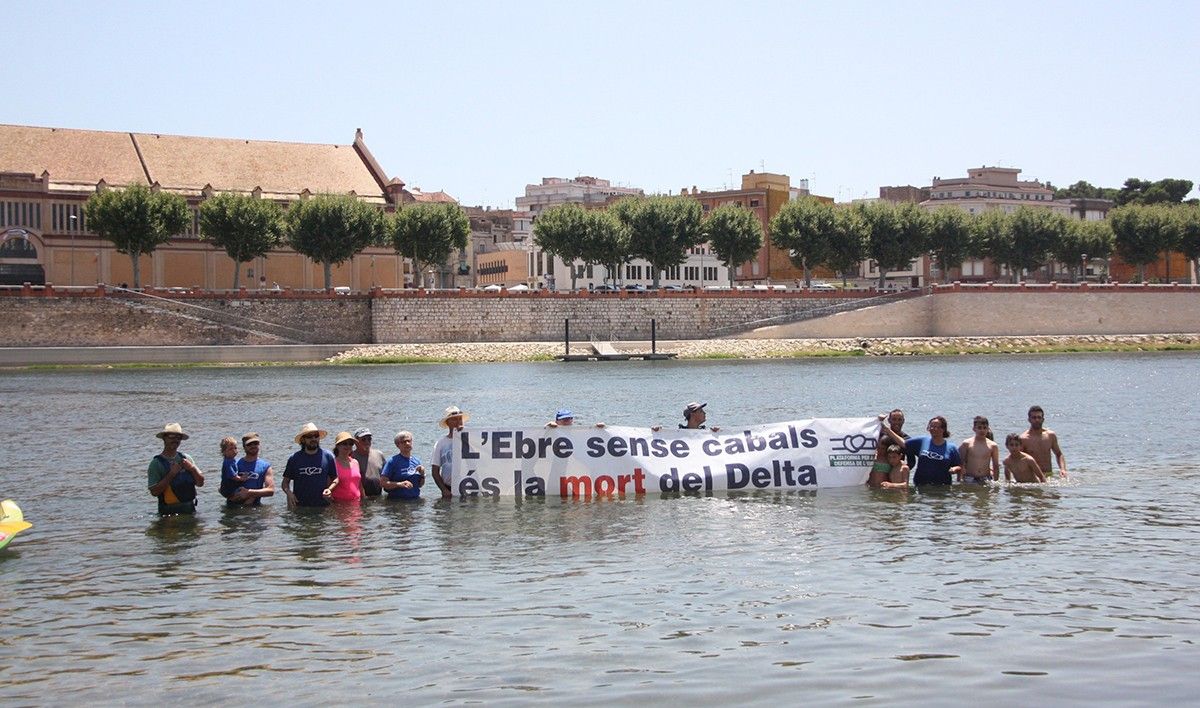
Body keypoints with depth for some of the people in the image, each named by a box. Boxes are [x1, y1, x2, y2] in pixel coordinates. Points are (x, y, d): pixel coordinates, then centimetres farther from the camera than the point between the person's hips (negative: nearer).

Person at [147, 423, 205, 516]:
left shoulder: (186, 458, 9)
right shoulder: (156, 463, -6)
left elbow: (200, 483, 9)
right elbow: (154, 492, -15)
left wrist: (192, 468, -8)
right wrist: (171, 474, -19)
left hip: (190, 509, 4)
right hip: (169, 511, -4)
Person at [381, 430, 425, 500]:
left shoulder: (416, 461, 13)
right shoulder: (393, 461, -3)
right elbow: (382, 482, -9)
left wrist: (422, 474, 2)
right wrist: (400, 484, -19)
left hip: (415, 499, 4)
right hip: (396, 499, -4)